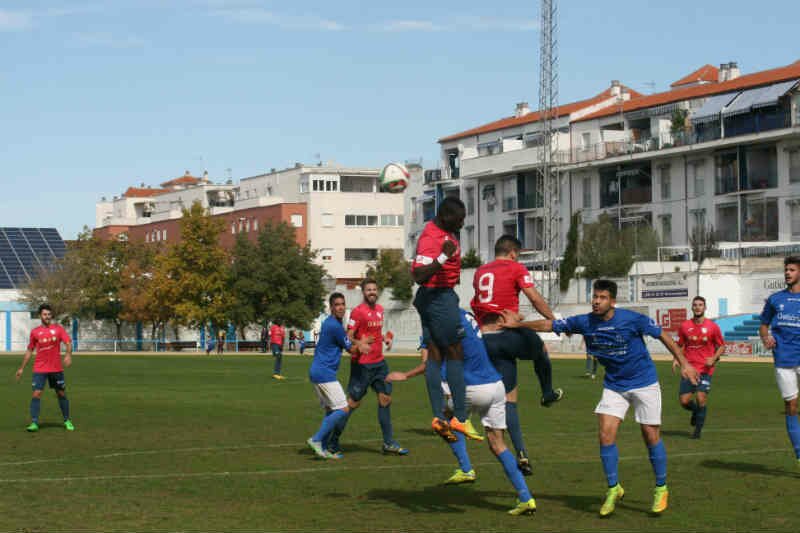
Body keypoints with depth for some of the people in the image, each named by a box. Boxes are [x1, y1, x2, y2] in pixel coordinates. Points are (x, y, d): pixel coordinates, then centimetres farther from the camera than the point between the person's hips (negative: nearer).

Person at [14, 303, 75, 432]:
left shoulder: (58, 328, 2)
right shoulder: (35, 332, 4)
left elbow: (68, 343, -7)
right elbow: (29, 350, 13)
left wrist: (68, 355, -27)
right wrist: (22, 368, 13)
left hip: (56, 368, 0)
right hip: (39, 368, 0)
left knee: (61, 394, 9)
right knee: (36, 394, -12)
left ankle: (67, 421, 23)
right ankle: (34, 423, -10)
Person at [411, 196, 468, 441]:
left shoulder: (446, 232, 9)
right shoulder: (431, 239, -23)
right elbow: (418, 276, -32)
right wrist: (442, 258, -42)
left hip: (430, 298, 10)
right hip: (440, 298, -10)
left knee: (435, 355, 6)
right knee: (456, 354, -6)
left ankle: (438, 417, 6)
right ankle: (460, 417, -6)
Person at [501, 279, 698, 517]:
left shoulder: (632, 319, -19)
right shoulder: (584, 322, -9)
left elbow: (662, 335, -8)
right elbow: (550, 325, 0)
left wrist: (684, 363, -9)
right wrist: (518, 324, -3)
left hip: (644, 383, -3)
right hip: (614, 385, 3)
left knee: (651, 436, -2)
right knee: (606, 435, -9)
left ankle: (661, 489, 17)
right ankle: (613, 489, 8)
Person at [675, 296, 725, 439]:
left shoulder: (713, 327, -1)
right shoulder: (684, 326, 5)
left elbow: (721, 346, 7)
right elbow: (680, 345, 16)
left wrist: (714, 359, -9)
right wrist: (676, 359, 0)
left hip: (705, 369, -2)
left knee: (701, 398, -15)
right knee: (684, 401, -4)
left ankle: (698, 429, 4)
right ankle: (696, 411, 32)